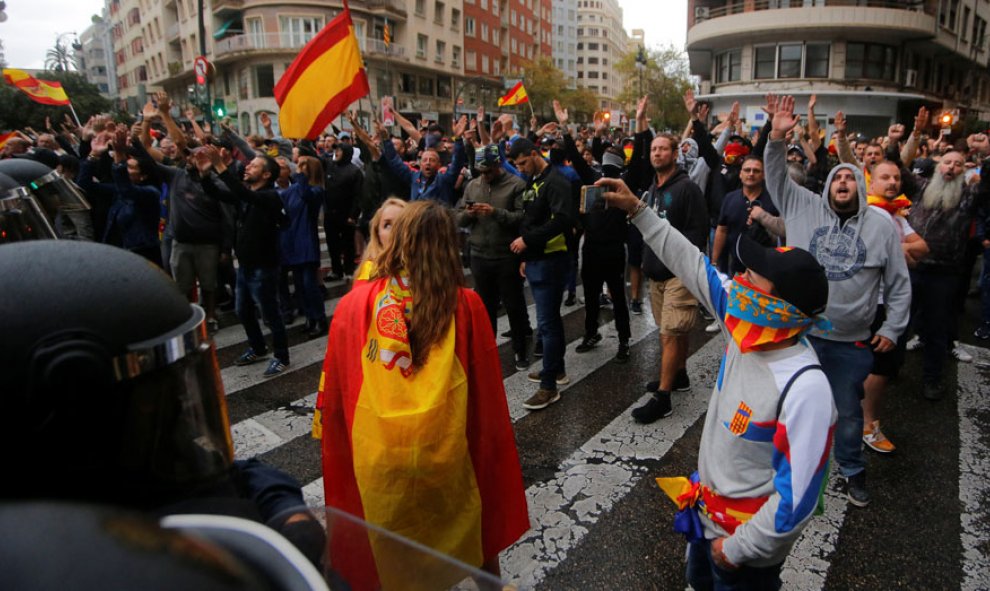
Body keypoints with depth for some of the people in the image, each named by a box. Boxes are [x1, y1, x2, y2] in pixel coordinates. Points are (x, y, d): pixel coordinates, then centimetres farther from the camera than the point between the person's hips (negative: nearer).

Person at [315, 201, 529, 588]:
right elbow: (487, 395, -3)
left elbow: (334, 394, 1)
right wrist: (489, 449, 13)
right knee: (465, 531, 25)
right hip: (446, 451, 0)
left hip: (378, 457, 1)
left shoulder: (354, 305, -7)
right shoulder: (466, 305, -9)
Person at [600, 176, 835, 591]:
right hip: (706, 514, 7)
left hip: (744, 545, -7)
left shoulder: (805, 389, -34)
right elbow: (693, 265, -5)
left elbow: (797, 499, -29)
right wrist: (637, 210, -2)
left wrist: (738, 549, -17)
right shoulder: (748, 330, -13)